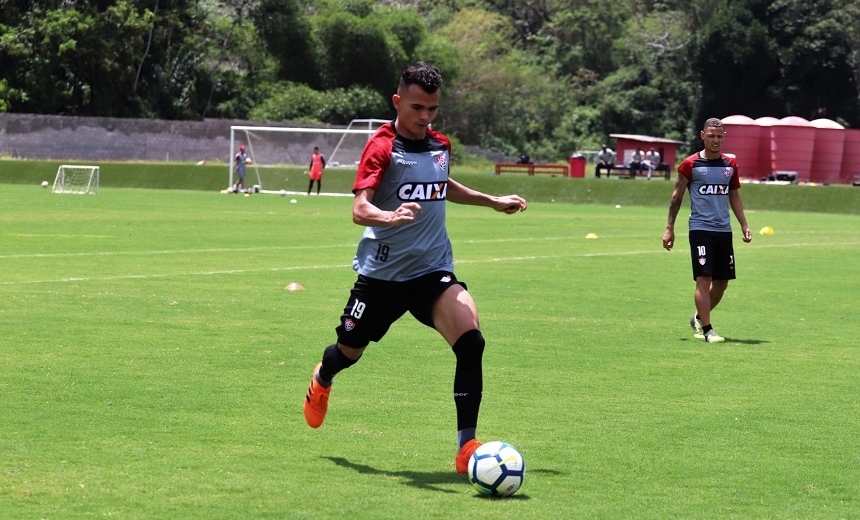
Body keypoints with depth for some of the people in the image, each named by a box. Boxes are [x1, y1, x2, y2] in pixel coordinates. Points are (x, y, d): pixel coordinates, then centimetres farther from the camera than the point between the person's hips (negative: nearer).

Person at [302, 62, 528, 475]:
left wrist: (493, 202, 34)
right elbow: (359, 209, -27)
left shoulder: (440, 145, 6)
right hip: (382, 272, -3)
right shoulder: (382, 147, -14)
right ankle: (322, 380, 55)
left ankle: (467, 447, -18)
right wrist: (390, 217, -48)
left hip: (433, 271, 4)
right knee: (350, 351, 15)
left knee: (470, 340, -21)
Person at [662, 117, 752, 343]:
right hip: (700, 229, -5)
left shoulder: (730, 165, 11)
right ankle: (707, 329, -7)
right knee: (704, 278, -12)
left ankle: (698, 318, 28)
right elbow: (677, 196, 2)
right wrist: (670, 228, -2)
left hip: (724, 230, 5)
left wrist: (744, 225, 13)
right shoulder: (691, 164, -3)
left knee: (722, 282, 8)